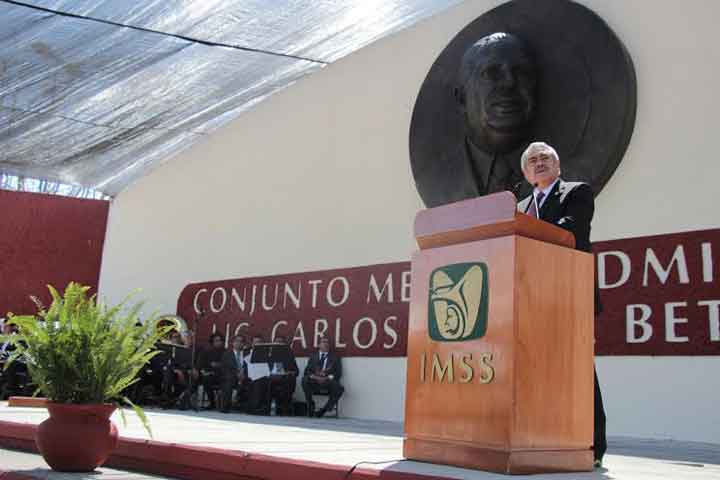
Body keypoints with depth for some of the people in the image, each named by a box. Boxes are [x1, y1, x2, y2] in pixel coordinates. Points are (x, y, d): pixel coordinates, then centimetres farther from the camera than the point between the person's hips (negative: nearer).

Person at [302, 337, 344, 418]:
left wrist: (327, 378, -12)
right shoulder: (313, 356, 20)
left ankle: (323, 410, -16)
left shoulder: (335, 357, 16)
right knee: (305, 380, -31)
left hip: (328, 382, -1)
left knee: (339, 389, -32)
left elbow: (338, 373, 5)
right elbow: (307, 371, 10)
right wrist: (314, 376, -12)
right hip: (314, 382, 1)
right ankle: (310, 405, -14)